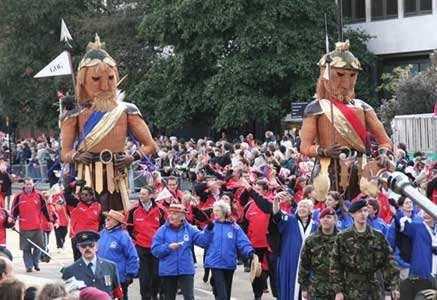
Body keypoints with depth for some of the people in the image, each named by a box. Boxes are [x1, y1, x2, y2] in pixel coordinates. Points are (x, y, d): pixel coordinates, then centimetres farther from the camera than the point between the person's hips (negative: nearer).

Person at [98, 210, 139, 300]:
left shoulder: (123, 236, -14)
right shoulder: (103, 234, 4)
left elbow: (133, 257, -13)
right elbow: (98, 252, 17)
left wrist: (130, 275, -13)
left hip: (119, 279, -6)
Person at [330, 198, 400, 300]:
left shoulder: (378, 237, 6)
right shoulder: (343, 238, 0)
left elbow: (388, 263, 5)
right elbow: (335, 266, -1)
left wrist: (394, 287, -2)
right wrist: (338, 291, -7)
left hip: (374, 291, 2)